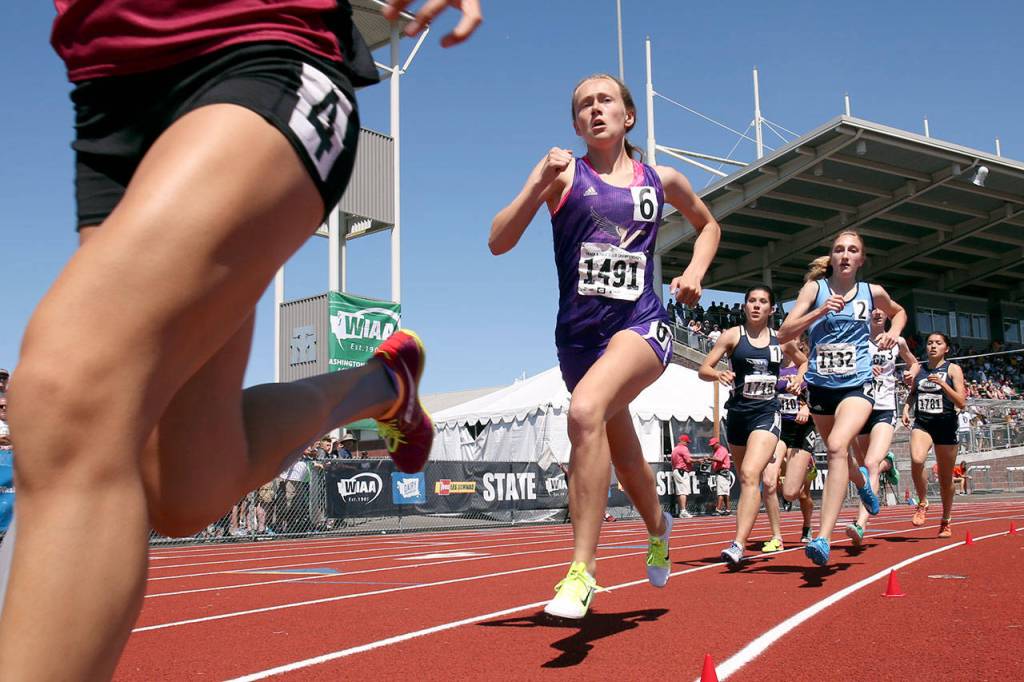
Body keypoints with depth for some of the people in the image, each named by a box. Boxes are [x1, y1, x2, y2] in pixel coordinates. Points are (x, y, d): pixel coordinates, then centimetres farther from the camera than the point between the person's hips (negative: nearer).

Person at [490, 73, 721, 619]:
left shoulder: (661, 180, 8)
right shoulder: (564, 174, 3)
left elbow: (707, 225, 28)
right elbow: (498, 242, -6)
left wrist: (695, 272, 10)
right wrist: (538, 183, -17)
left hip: (642, 326, -2)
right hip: (579, 332, 2)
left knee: (586, 410, -32)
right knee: (621, 449, 17)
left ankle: (582, 569, -27)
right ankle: (658, 526, 50)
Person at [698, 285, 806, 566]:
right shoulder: (733, 335, 3)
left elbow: (803, 361, 26)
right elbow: (703, 369, -1)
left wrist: (800, 378, 5)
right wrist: (718, 374, -23)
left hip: (767, 414, -2)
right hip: (737, 413, 2)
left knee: (750, 474, -21)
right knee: (745, 479, 13)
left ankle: (738, 545, -28)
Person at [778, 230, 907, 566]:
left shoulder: (872, 292, 4)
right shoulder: (815, 288, 0)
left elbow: (899, 312, 27)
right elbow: (784, 334, -9)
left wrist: (893, 332, 6)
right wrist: (819, 311, -21)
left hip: (857, 385, -2)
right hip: (820, 386, 2)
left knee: (838, 446, -27)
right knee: (836, 452, 19)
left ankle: (823, 538, -32)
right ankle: (862, 482, 58)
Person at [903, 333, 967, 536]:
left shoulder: (953, 369, 0)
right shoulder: (918, 369, 9)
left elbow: (961, 402, -8)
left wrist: (942, 383, -20)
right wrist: (906, 408, 4)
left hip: (946, 425, -1)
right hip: (922, 423, 1)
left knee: (945, 478, 8)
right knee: (916, 460, -29)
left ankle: (945, 521, 27)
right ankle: (922, 503, -7)